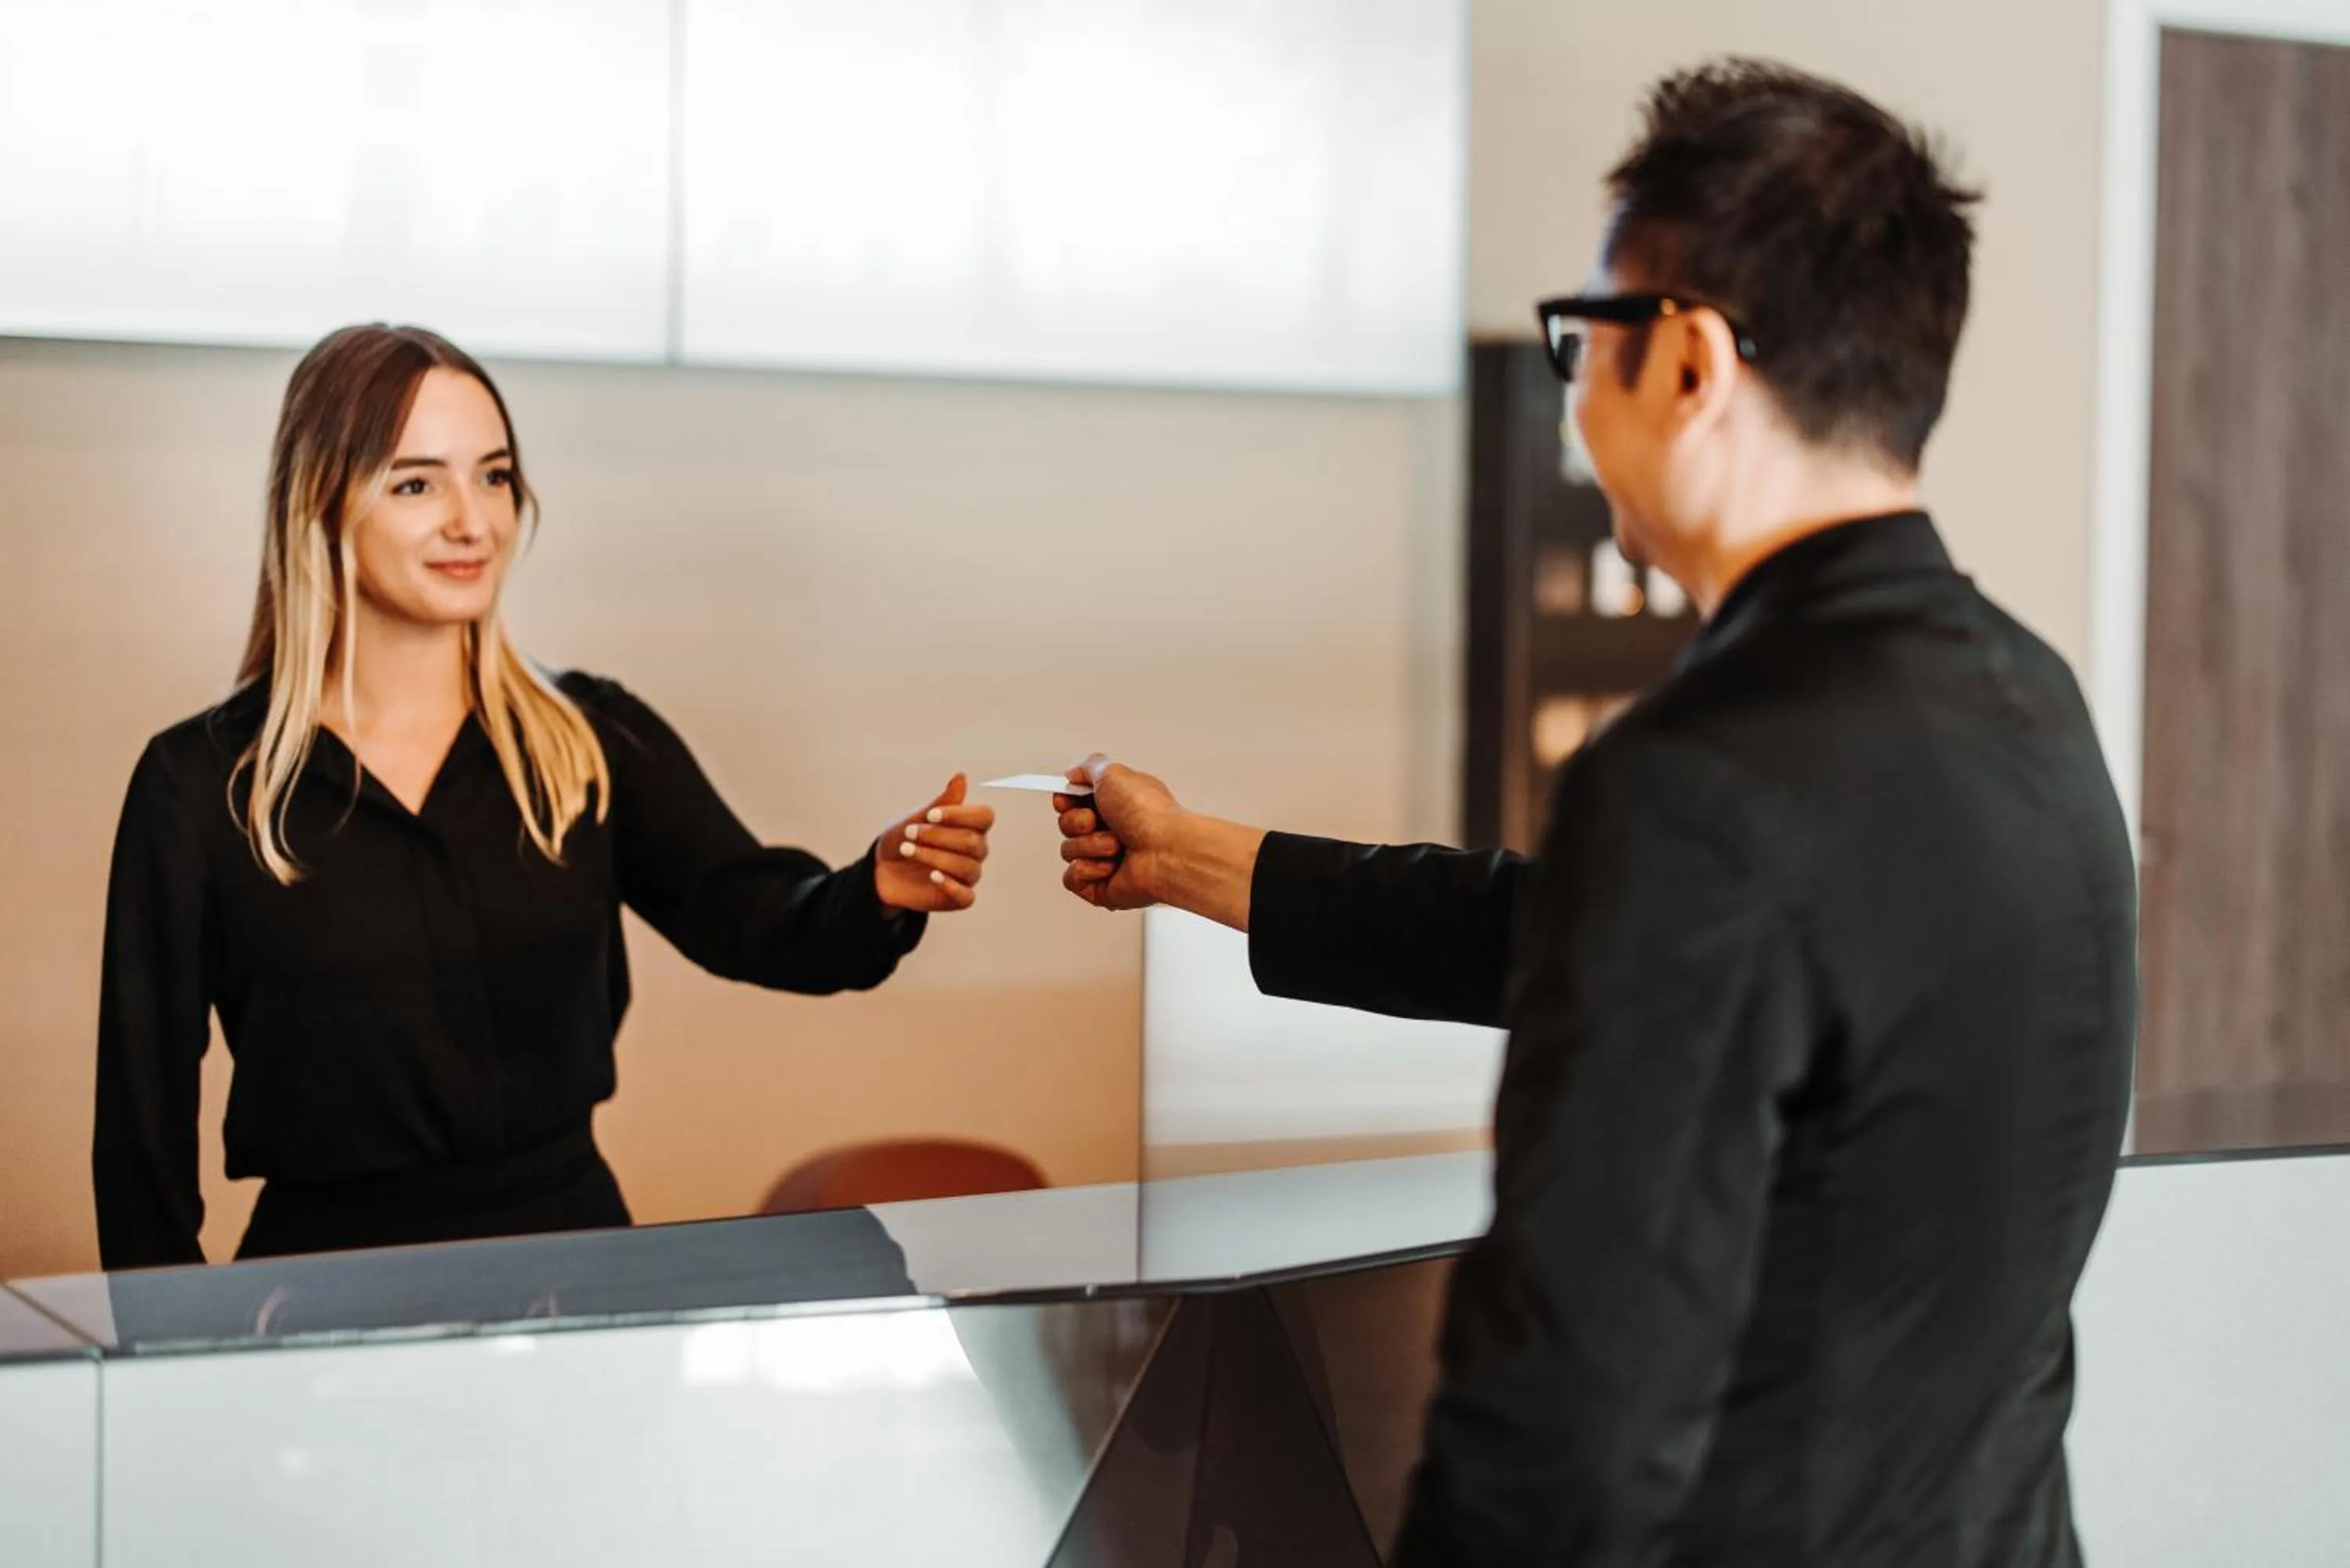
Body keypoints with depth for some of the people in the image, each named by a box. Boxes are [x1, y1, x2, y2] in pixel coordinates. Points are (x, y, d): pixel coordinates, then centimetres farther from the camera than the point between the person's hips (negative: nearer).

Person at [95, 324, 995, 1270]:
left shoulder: (596, 741, 5)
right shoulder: (203, 783, -1)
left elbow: (746, 916, -9)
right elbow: (145, 1112, 3)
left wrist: (878, 895, -29)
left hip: (574, 1250, 2)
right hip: (329, 1272, -1)